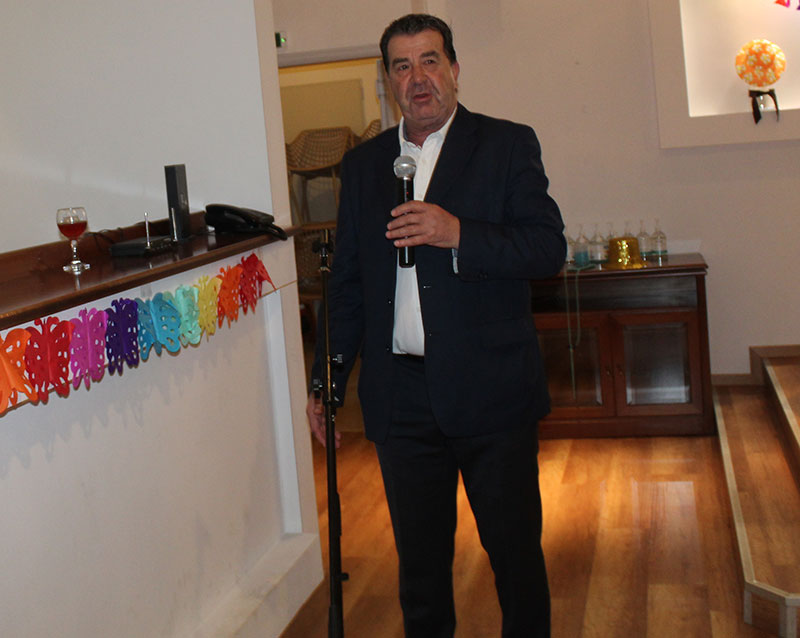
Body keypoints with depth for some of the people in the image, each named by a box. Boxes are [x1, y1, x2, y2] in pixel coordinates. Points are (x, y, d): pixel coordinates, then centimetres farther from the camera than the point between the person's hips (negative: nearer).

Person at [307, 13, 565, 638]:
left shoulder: (508, 145, 1)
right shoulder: (363, 164, 11)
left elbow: (549, 249, -8)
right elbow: (347, 283, 14)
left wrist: (458, 234, -22)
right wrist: (327, 381, 12)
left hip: (492, 392, -3)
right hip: (400, 395, 3)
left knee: (515, 549, 7)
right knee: (419, 557, 13)